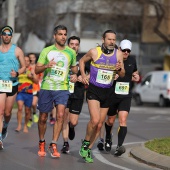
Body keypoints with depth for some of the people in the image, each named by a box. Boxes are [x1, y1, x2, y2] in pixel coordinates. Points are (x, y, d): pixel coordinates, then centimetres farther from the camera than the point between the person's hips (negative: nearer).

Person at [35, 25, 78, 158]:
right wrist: (46, 66, -20)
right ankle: (42, 143, 28)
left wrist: (75, 74, 2)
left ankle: (53, 145, -9)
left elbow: (74, 67, 24)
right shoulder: (46, 51, 2)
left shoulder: (71, 52, 8)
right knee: (43, 117, 7)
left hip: (63, 89, 1)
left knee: (60, 115, -16)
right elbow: (37, 69, 1)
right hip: (46, 88, 0)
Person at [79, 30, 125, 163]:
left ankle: (88, 150, 20)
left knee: (99, 125, 7)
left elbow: (122, 74, 7)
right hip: (93, 90, -4)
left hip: (107, 92, 4)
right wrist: (83, 75, -1)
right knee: (95, 120, -21)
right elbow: (82, 61, 12)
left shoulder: (118, 54, 0)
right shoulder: (94, 52, -8)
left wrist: (119, 69, -15)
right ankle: (86, 143, 3)